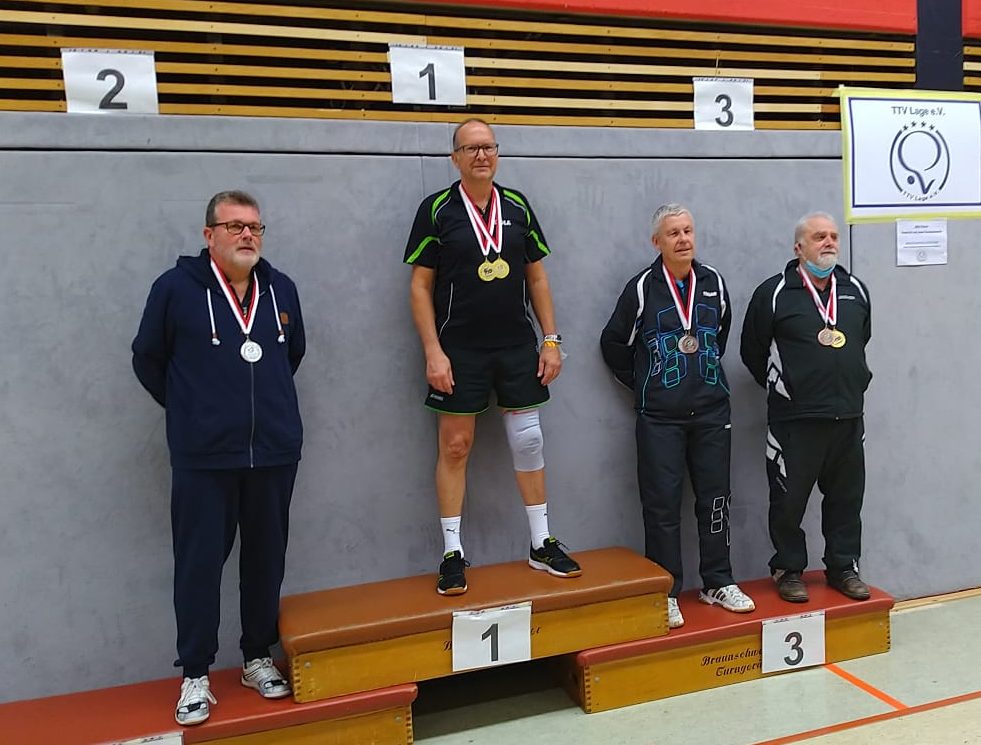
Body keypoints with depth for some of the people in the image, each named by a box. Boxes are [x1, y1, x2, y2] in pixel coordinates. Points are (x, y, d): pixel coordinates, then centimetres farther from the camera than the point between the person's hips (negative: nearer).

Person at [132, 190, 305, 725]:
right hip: (203, 457, -3)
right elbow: (148, 359, 5)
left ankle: (258, 659, 28)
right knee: (199, 562, 3)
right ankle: (195, 675, 17)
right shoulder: (176, 287, -5)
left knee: (266, 559, 12)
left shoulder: (281, 289, 6)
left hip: (275, 452, 4)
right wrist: (189, 409, 7)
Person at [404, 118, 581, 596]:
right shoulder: (437, 210, -3)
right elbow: (420, 286, -3)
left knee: (528, 441, 7)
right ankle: (452, 553, 13)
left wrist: (552, 340, 5)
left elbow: (537, 277, 11)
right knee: (454, 447, 2)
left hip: (517, 346, 3)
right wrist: (433, 351, -11)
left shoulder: (518, 207, 7)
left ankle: (542, 544, 20)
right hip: (459, 350, -3)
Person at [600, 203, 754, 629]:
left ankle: (718, 583, 25)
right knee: (662, 504, 0)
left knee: (715, 498, 10)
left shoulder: (713, 282, 6)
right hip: (659, 417, -3)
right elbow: (614, 343, 1)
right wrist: (642, 385, 3)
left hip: (712, 411, 4)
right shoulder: (642, 287, -5)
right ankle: (665, 593, 11)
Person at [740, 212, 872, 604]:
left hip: (848, 417, 5)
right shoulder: (774, 293, -6)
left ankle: (843, 567, 27)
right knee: (789, 499, 3)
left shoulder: (855, 291, 10)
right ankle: (789, 569, 19)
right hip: (795, 420, -5)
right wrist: (783, 390, 6)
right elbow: (752, 352, 1)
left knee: (847, 498, 12)